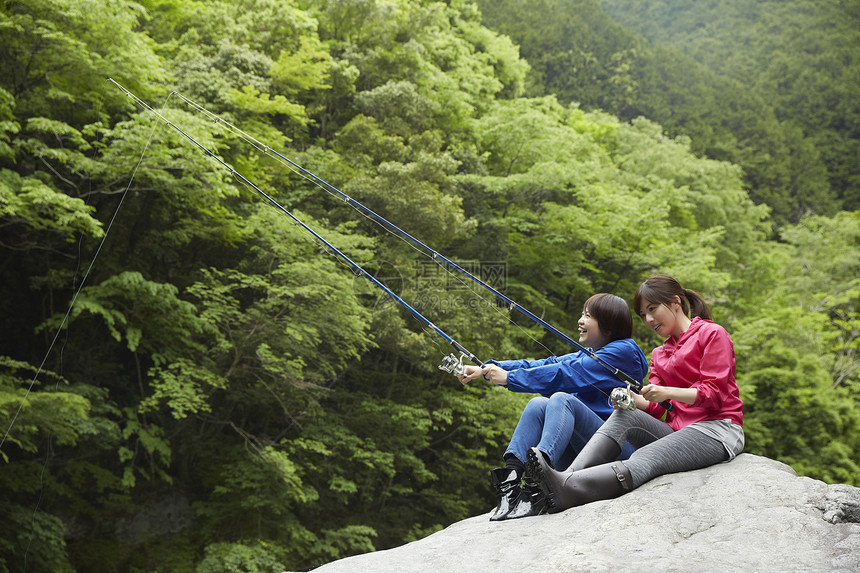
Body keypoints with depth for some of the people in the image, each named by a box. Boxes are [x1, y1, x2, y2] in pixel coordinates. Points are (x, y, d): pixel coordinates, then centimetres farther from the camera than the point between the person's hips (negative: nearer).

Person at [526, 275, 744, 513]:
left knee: (643, 461, -30)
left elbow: (714, 393, -10)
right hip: (675, 429, 7)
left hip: (716, 429, -7)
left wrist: (667, 392, -22)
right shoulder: (660, 354, 24)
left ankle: (565, 489, -51)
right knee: (625, 414, -20)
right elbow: (655, 408, 11)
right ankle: (568, 475, -39)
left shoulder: (711, 334, 1)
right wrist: (633, 399, -10)